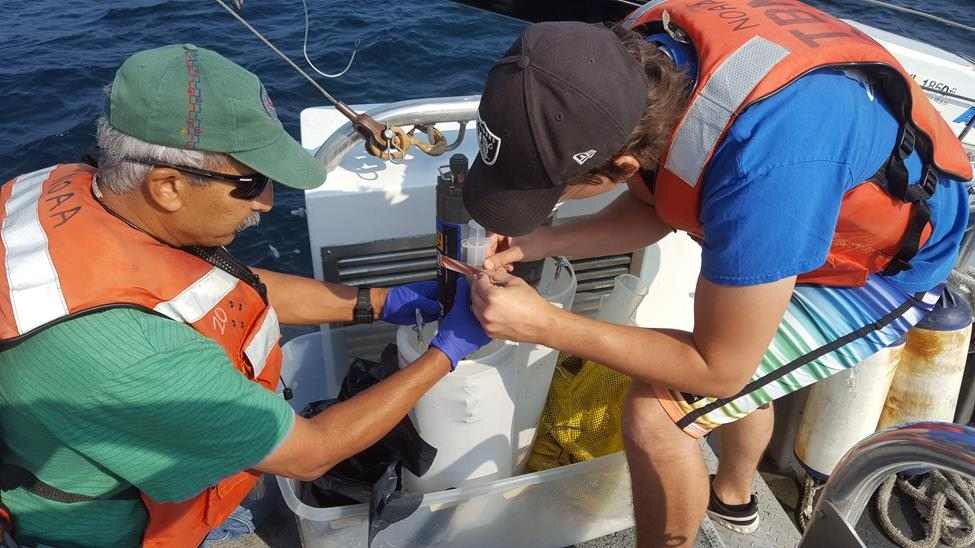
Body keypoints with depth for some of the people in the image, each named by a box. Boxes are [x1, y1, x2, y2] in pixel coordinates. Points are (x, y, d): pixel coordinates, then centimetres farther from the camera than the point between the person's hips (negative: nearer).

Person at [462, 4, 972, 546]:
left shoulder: (761, 162, -46)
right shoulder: (641, 56, -22)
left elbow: (718, 369, -30)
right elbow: (654, 207, -3)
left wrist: (546, 324, -31)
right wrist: (542, 241, -15)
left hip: (884, 267, -7)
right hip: (822, 219, 8)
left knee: (656, 410, -16)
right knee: (736, 361, 28)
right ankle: (733, 495, 58)